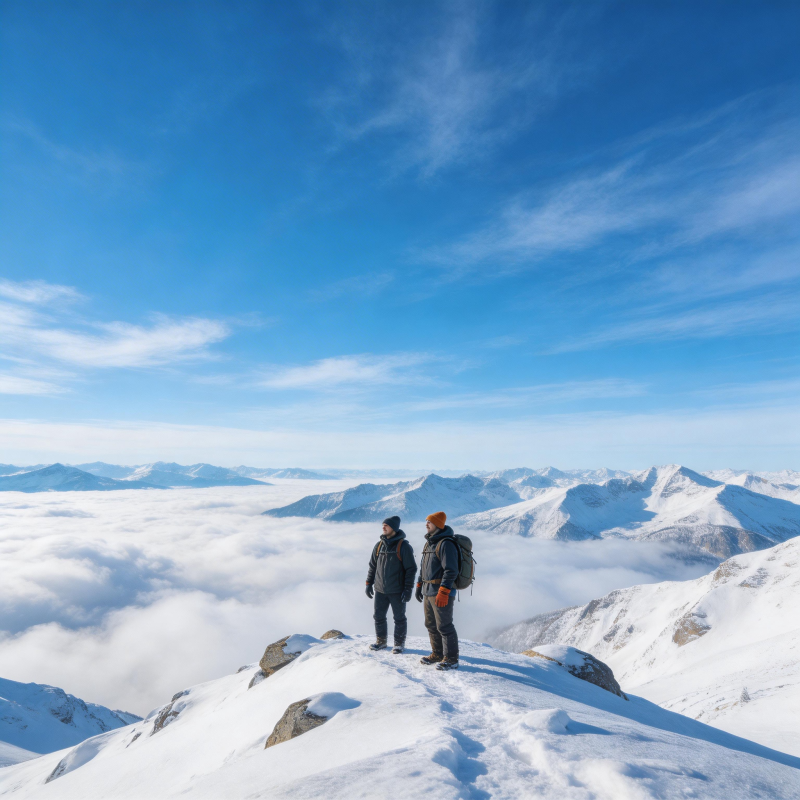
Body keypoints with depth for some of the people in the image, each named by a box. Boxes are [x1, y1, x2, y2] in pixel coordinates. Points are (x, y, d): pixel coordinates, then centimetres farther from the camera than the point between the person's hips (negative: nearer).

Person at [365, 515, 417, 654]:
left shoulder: (404, 546, -11)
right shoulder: (379, 545, 5)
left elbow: (411, 569, -11)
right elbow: (372, 566, 14)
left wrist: (408, 589, -14)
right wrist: (369, 583, 10)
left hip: (397, 591, -5)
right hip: (380, 590, 5)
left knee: (399, 618, 7)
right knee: (379, 616, 12)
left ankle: (399, 643, 24)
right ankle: (381, 641, 30)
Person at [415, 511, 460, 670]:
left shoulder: (446, 543, -17)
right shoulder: (429, 542, 13)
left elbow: (451, 571, -22)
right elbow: (423, 566, 22)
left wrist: (443, 592, -25)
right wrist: (419, 585, 20)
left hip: (442, 593, -9)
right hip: (428, 592, 9)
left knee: (444, 626, -1)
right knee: (431, 625, 16)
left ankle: (451, 659, 11)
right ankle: (437, 654, 30)